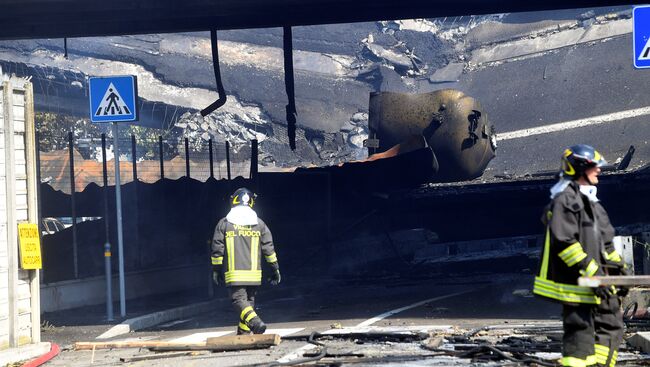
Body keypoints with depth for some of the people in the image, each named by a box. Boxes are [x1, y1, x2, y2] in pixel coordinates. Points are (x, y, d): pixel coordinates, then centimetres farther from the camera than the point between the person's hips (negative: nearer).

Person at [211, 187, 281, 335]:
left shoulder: (224, 223, 1)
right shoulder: (259, 223, 6)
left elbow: (217, 250, 1)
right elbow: (269, 248, 7)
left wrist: (216, 270, 11)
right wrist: (275, 269, 14)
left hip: (233, 273, -3)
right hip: (254, 273, 3)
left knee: (239, 299, -6)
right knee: (249, 299, 13)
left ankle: (255, 321, -31)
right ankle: (243, 333, 17)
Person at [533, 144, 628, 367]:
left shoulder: (590, 201, 20)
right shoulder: (565, 199, -13)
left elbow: (605, 242, 27)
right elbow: (564, 241, -22)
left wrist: (619, 268, 21)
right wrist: (591, 272, -24)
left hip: (597, 286, 10)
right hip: (575, 283, -10)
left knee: (611, 325, 16)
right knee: (580, 331, -12)